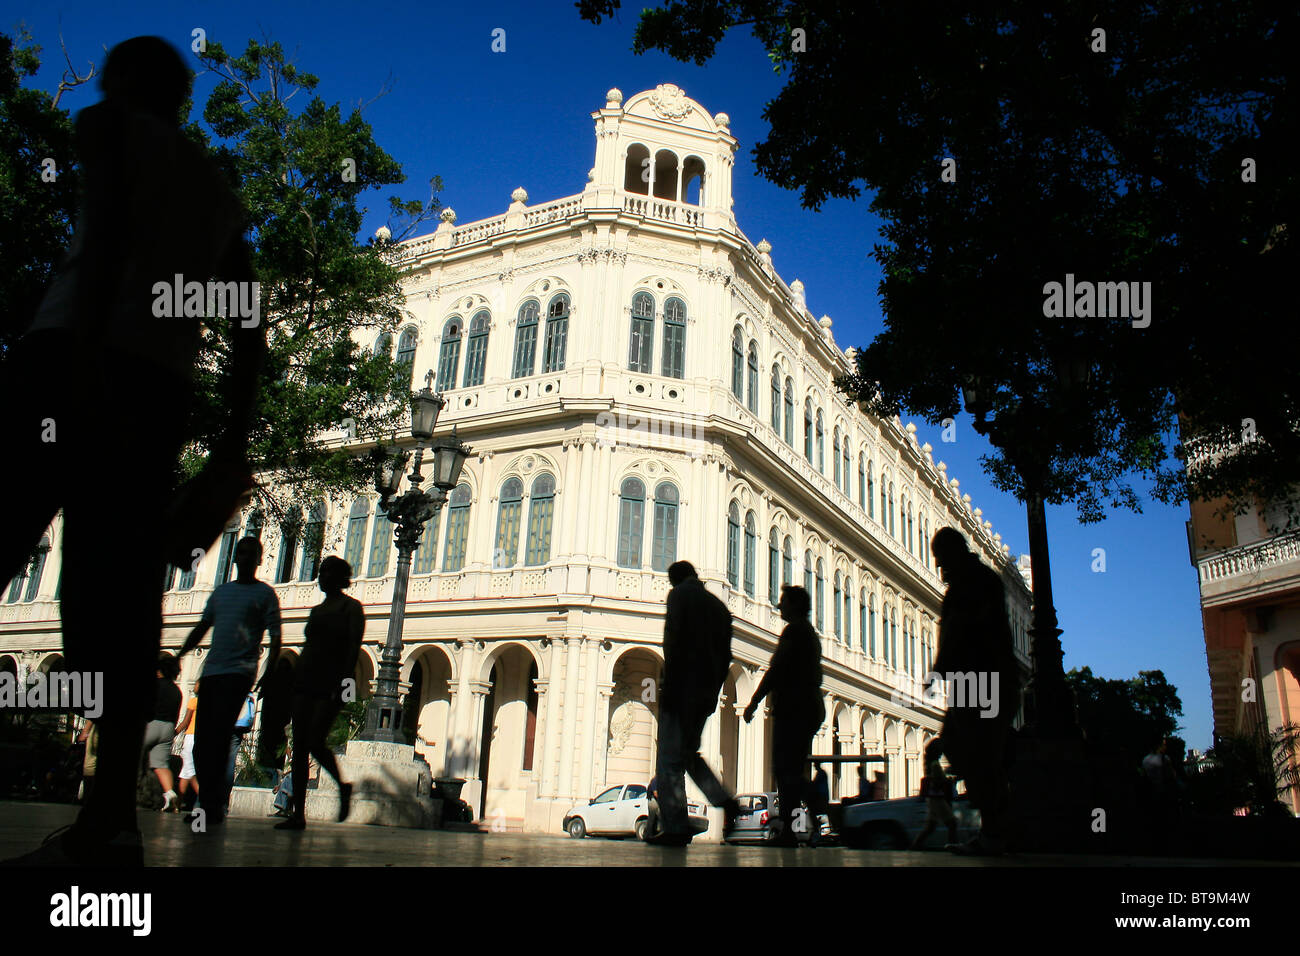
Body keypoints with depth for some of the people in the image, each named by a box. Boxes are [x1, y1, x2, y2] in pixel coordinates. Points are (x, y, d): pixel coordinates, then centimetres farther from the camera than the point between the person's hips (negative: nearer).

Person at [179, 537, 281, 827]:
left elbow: (275, 638, -1)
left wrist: (268, 673, -13)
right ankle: (208, 804, 16)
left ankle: (213, 806, -9)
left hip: (239, 673, -6)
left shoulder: (265, 594, 4)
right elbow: (201, 629, 24)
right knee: (203, 740, 5)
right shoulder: (221, 592, 21)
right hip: (211, 672, 6)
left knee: (219, 736, -14)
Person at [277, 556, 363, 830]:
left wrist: (343, 683, -20)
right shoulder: (317, 610, 20)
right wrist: (295, 678, 13)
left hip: (331, 684, -7)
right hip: (306, 681, 7)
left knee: (315, 743, -15)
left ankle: (343, 786, 11)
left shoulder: (351, 607, 0)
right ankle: (298, 813, 1)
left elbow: (354, 648, -10)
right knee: (299, 747, 0)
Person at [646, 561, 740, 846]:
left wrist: (668, 686, -15)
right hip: (706, 692, 7)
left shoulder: (680, 595, -1)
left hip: (683, 686, -7)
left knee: (670, 759, -3)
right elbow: (726, 655, 15)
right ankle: (725, 800, 2)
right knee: (688, 753, 19)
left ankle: (675, 828, -6)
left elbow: (673, 641, -13)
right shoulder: (719, 606, 19)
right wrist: (713, 691, 16)